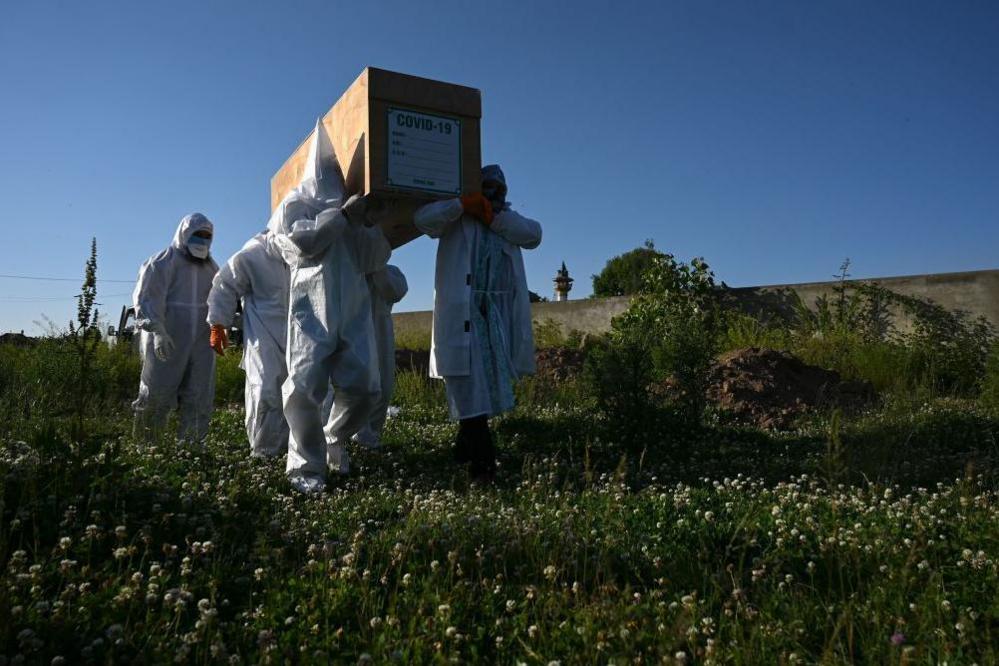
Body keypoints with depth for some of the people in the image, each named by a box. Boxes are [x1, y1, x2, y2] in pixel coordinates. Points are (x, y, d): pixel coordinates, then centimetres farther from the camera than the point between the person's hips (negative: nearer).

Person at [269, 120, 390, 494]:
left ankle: (334, 441, 24)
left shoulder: (355, 206, 22)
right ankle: (306, 466, 1)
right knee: (305, 388, -13)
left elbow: (372, 261, 15)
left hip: (354, 312, 4)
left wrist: (382, 225, 1)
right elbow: (300, 240, -9)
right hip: (313, 311, -4)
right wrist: (341, 216, -7)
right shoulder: (296, 202, 11)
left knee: (363, 388, -2)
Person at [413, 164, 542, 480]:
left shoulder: (508, 218, 22)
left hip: (499, 311, 5)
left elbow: (533, 234, 2)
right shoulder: (457, 217, 10)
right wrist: (464, 204, -12)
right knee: (469, 383, -9)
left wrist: (492, 217, -3)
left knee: (489, 380, 7)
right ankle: (482, 458, -7)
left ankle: (465, 445, 22)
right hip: (462, 310, -4)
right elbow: (423, 218, -8)